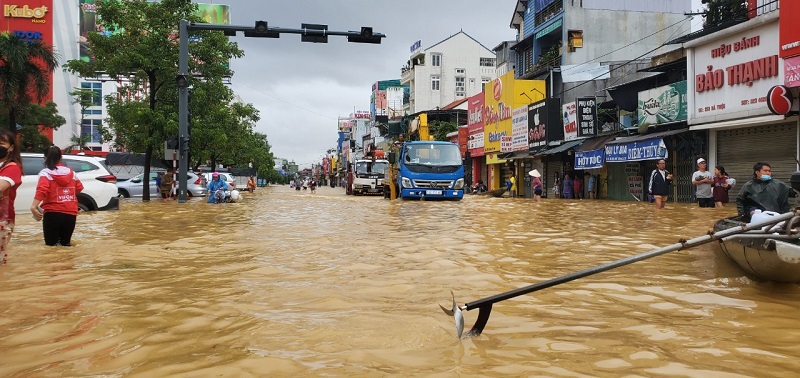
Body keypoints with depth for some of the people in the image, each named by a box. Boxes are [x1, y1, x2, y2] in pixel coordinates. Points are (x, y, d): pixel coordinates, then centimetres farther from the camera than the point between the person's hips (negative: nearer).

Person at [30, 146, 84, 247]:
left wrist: (34, 206, -30)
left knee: (51, 244, 5)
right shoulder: (71, 172, 8)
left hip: (53, 213, -4)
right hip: (71, 213, 4)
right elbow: (79, 188, 19)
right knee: (66, 243, 17)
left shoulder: (45, 173, -5)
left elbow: (42, 190, -22)